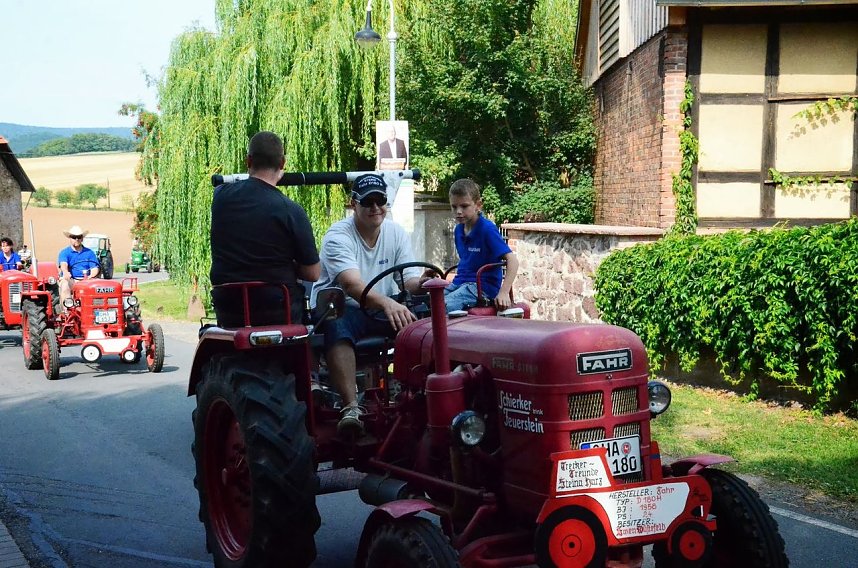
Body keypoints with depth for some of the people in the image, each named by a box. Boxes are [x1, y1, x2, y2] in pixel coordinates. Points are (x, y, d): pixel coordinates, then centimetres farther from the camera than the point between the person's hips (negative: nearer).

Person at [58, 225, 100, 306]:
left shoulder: (89, 252, 14)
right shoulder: (64, 253, 8)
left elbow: (94, 268, 5)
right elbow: (63, 265, -13)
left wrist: (91, 276, -19)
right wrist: (66, 273, -38)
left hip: (86, 280, 2)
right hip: (70, 280, -1)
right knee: (65, 286, -34)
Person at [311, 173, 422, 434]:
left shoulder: (396, 233, 4)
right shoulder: (338, 236, -16)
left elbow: (411, 280, -3)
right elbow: (352, 285, -33)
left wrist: (423, 283, -30)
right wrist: (386, 303, -52)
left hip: (384, 310, 5)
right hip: (342, 308, -5)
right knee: (338, 325, -39)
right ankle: (351, 406, -45)